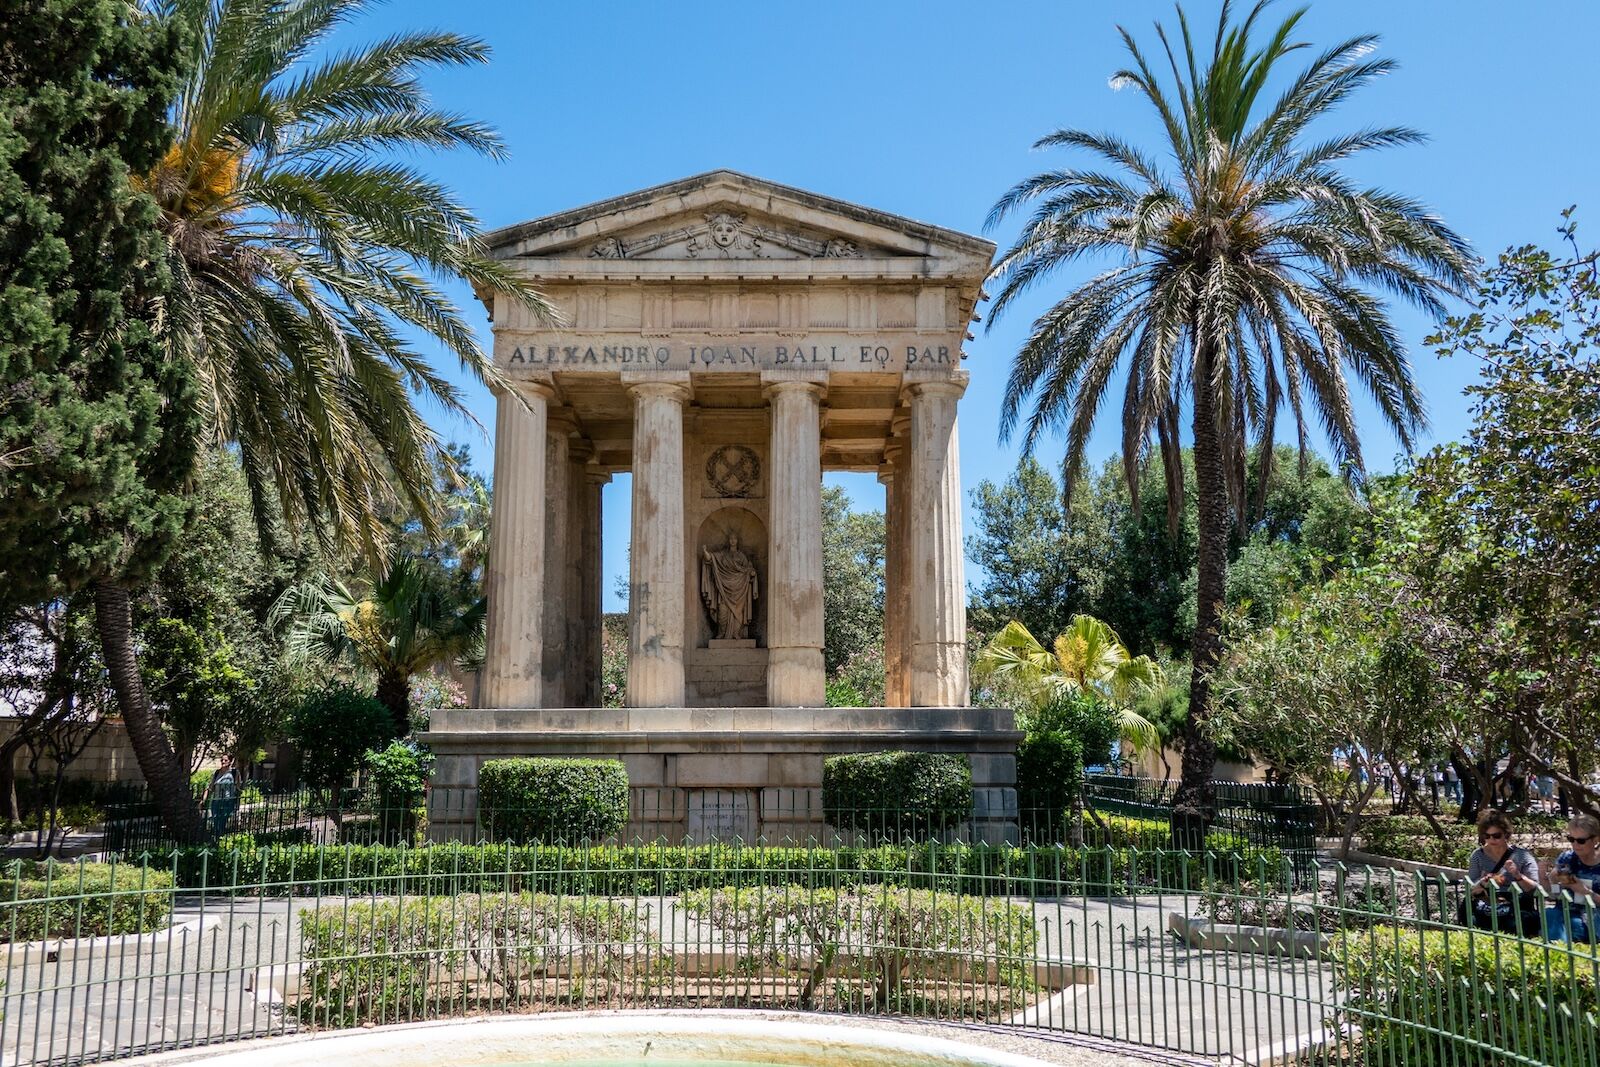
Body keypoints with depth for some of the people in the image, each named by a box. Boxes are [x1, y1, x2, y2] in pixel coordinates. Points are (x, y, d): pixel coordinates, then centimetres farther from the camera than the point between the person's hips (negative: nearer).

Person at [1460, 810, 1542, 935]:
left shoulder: (1522, 856, 2)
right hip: (1485, 909, 1)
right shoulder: (1478, 855, 9)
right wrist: (1483, 884, -15)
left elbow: (1535, 889, -2)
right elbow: (1471, 891, 7)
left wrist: (1518, 875, -20)